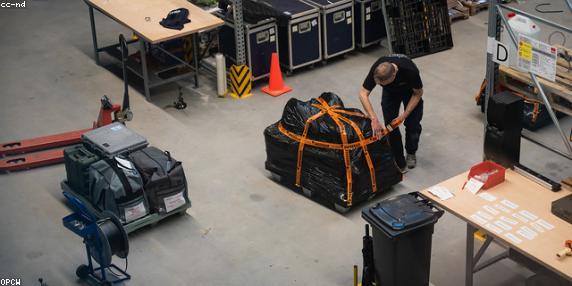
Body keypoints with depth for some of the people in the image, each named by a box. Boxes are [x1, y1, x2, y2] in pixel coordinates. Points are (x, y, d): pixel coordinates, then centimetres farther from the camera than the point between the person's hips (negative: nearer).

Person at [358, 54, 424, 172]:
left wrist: (404, 115, -28)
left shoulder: (410, 71, -42)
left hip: (410, 91, -2)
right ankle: (399, 162, 5)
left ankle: (411, 153, 19)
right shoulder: (377, 70, -38)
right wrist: (374, 119, -44)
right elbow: (363, 93, -35)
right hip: (390, 92, 2)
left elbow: (418, 93, -23)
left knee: (413, 125, -8)